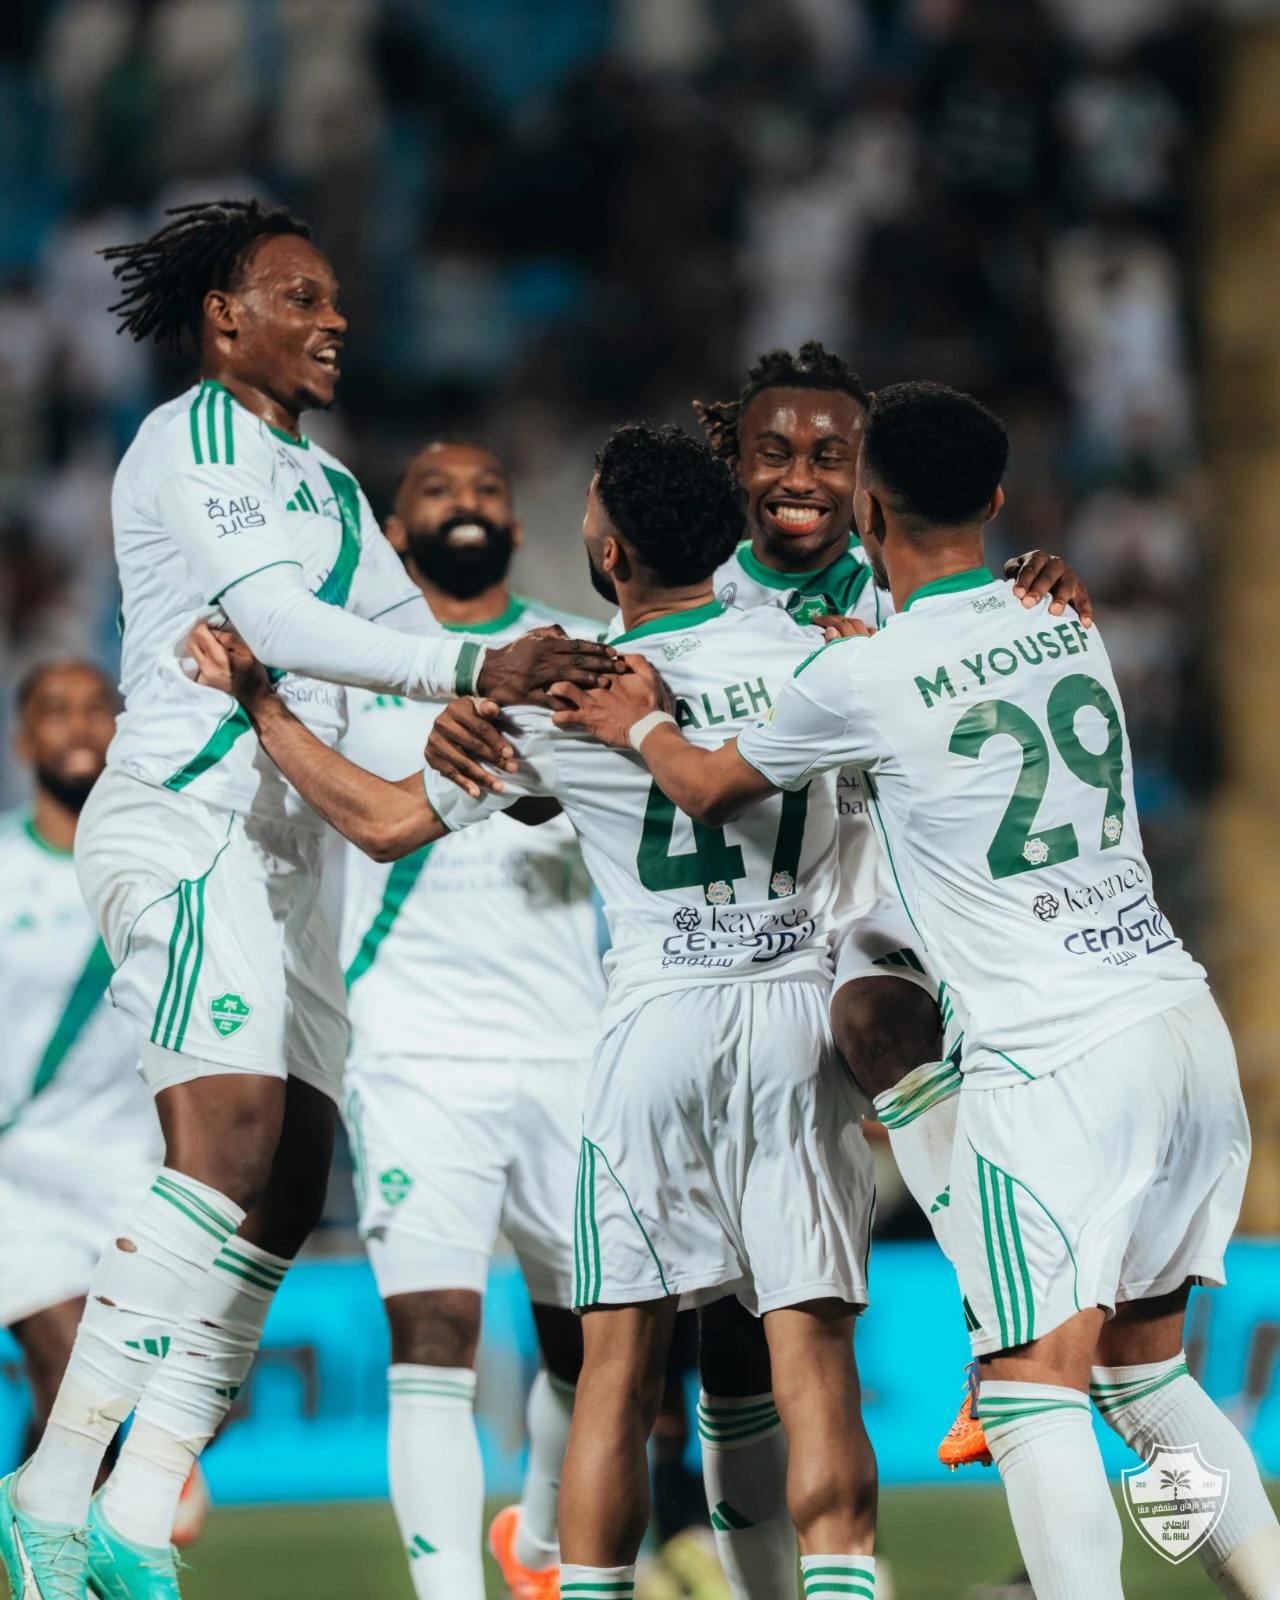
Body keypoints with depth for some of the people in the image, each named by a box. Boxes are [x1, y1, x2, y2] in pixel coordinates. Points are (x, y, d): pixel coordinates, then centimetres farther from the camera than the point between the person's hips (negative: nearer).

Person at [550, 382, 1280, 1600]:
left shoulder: (862, 683, -8)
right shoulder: (1064, 625, 11)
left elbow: (709, 790, 12)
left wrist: (640, 725, 34)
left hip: (1051, 1055, -7)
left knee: (1035, 1393, -9)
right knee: (1147, 1373, 17)